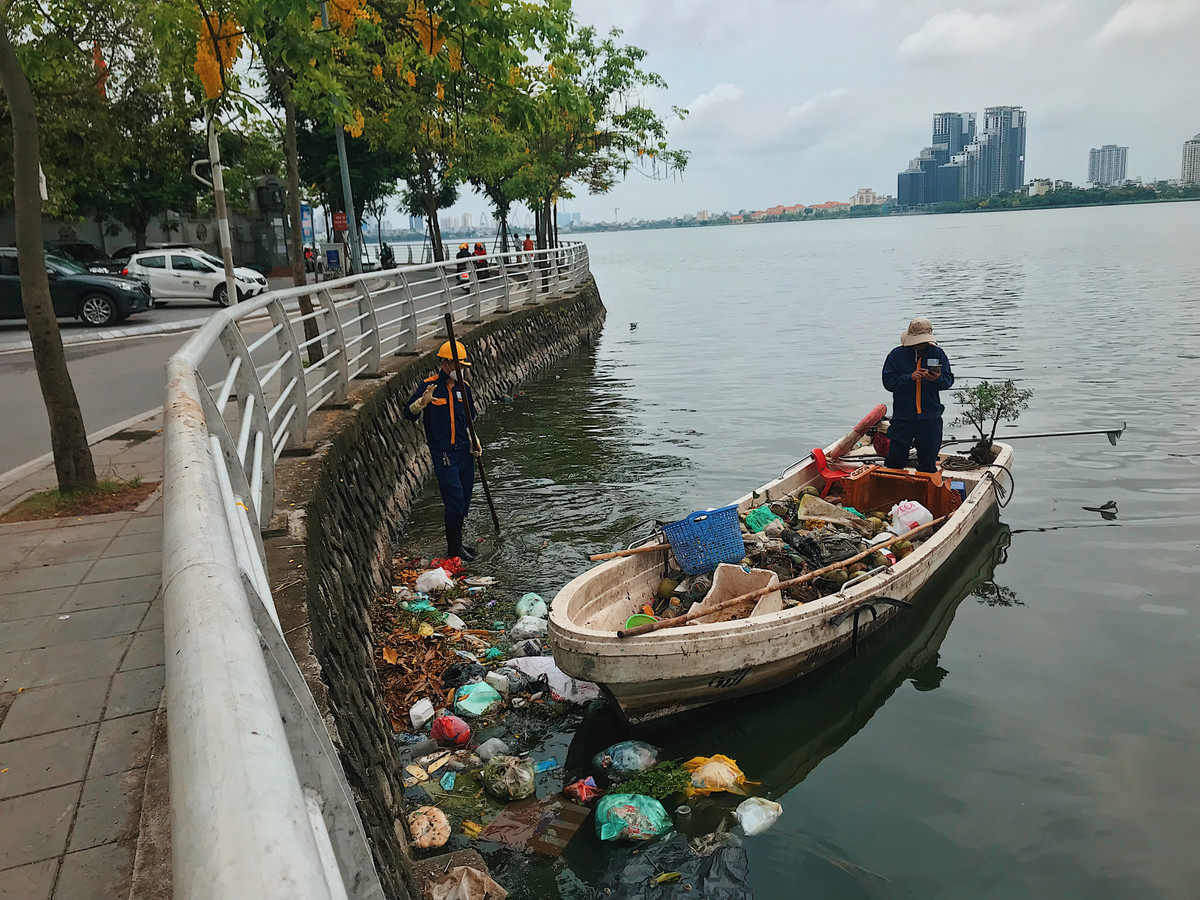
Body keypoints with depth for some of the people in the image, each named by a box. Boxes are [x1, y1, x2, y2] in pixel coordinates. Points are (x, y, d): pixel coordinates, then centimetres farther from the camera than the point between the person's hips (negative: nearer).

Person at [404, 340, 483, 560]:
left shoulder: (463, 387, 10)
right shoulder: (428, 386, -6)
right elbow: (409, 414, -12)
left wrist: (473, 440, 9)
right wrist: (422, 402, -32)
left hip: (465, 451, 6)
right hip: (442, 452, -6)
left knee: (465, 500, 10)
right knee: (455, 499, -9)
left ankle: (455, 542, 26)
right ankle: (454, 548, 4)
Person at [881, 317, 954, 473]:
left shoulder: (938, 353, 4)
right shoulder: (897, 355, -1)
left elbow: (949, 380, 2)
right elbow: (888, 381, -8)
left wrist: (938, 379, -20)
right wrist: (910, 377, -22)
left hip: (930, 418, 1)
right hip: (902, 417, -1)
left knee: (928, 463, 9)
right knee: (895, 458, -1)